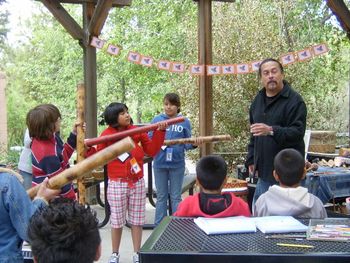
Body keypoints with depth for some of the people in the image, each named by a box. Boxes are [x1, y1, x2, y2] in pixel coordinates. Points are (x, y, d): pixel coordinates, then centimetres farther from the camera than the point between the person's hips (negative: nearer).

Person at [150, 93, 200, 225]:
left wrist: (194, 144, -20)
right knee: (161, 196, 11)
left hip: (177, 164, -1)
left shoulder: (184, 122, 0)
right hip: (160, 164, 1)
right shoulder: (157, 119, 1)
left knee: (175, 197, 10)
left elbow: (187, 144, 1)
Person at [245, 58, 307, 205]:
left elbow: (298, 132, -20)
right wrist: (251, 160, 15)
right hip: (264, 171, 7)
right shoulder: (258, 100, 13)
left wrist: (271, 131, -34)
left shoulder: (294, 100, -11)